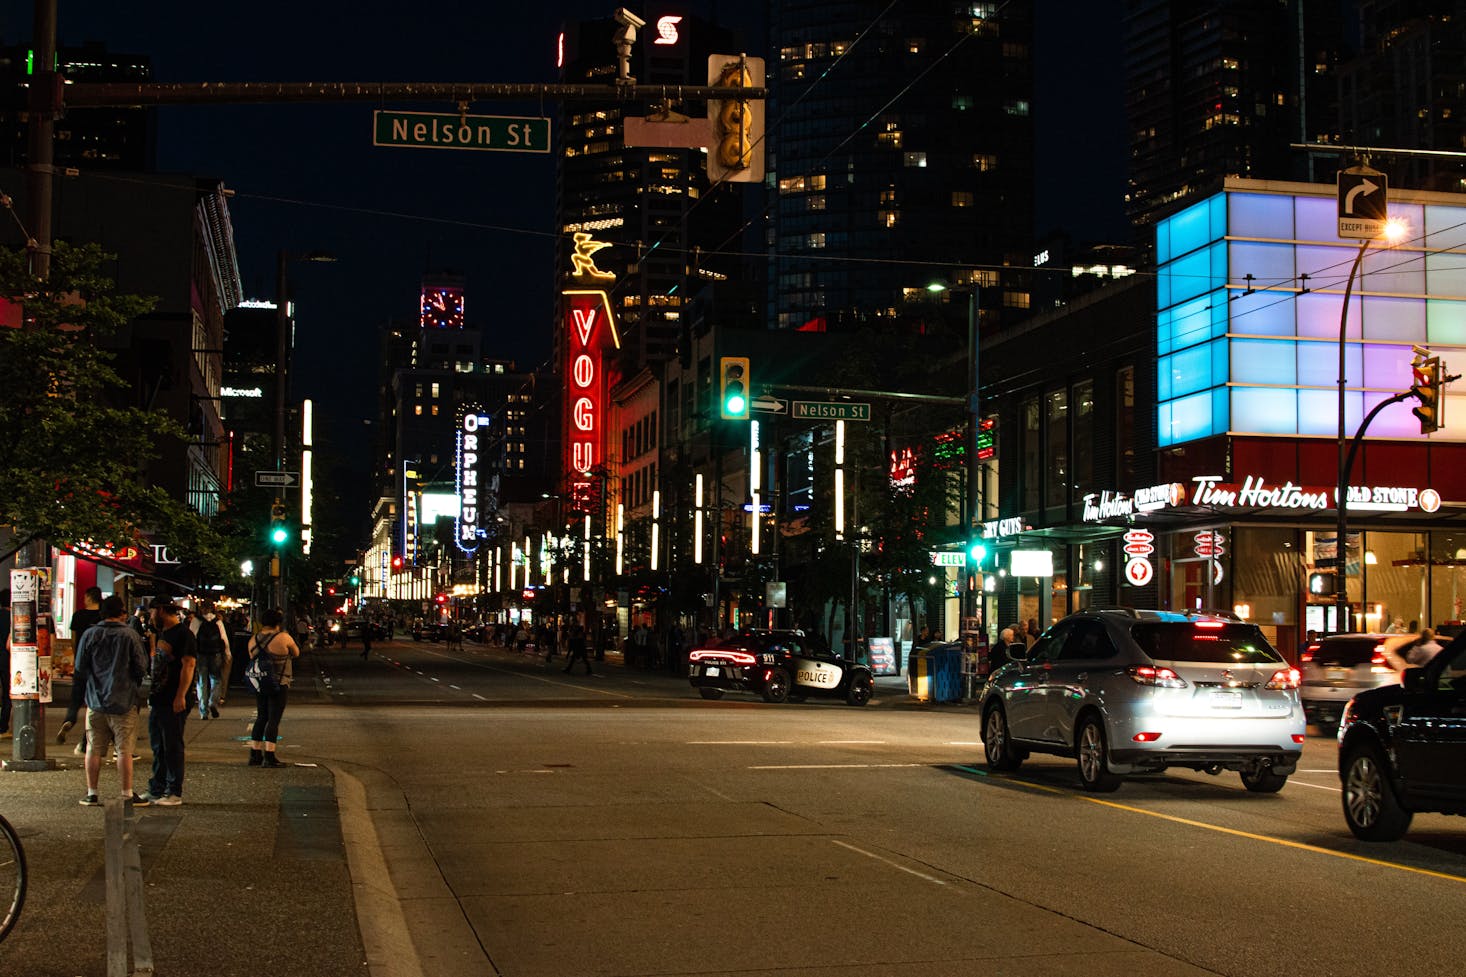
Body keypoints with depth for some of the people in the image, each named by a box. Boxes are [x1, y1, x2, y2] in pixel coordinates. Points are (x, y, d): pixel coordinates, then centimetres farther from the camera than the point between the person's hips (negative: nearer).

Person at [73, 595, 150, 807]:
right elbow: (142, 668, -5)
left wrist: (86, 691, 19)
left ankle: (91, 794, 11)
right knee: (124, 750, 1)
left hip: (95, 700, 3)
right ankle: (127, 794, 2)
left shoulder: (89, 635, 0)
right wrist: (134, 686, 14)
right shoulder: (130, 635, -7)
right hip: (124, 702, -2)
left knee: (94, 750, 8)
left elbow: (79, 670, 4)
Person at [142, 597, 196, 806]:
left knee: (173, 748, -4)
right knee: (158, 747, 13)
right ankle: (157, 789, 20)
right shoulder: (161, 633, 17)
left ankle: (174, 793, 1)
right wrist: (151, 694, 21)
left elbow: (189, 665, -18)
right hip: (157, 700, 9)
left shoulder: (183, 634, -12)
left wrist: (180, 697, -23)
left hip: (173, 703, -9)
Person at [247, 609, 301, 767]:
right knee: (273, 720, -3)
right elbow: (296, 653, 1)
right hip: (278, 684, -6)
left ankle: (255, 754, 18)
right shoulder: (283, 638, -12)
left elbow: (253, 659, 12)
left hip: (259, 683, 6)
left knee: (261, 718, 16)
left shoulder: (253, 640, 4)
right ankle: (269, 756, -6)